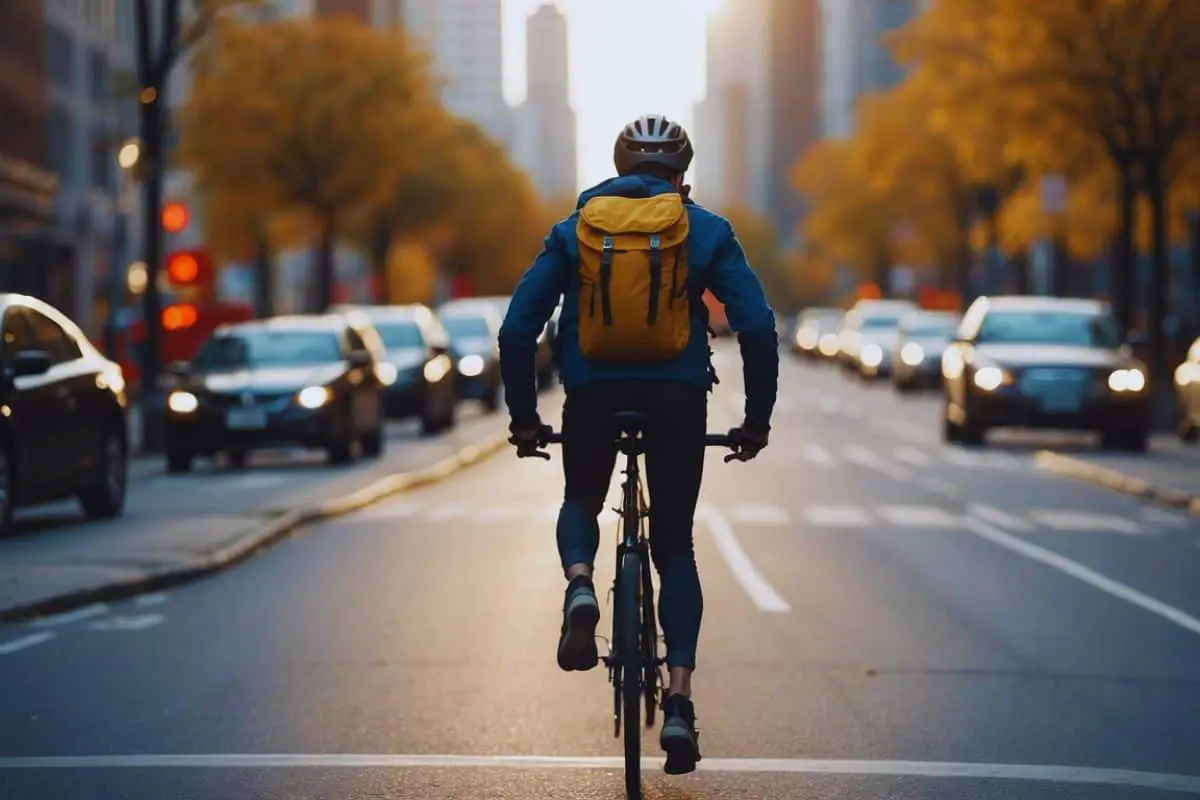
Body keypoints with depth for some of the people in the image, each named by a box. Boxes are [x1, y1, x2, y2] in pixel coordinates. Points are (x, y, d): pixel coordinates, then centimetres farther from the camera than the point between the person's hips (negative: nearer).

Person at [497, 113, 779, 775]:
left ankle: (579, 585, -7)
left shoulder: (573, 229, 12)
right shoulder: (707, 230, 9)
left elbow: (517, 330, 7)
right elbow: (758, 328, 1)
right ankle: (678, 703, -2)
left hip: (592, 395, 1)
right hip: (679, 397, 0)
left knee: (580, 503, 28)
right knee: (674, 547, 12)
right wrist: (756, 421, 9)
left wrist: (523, 418, 14)